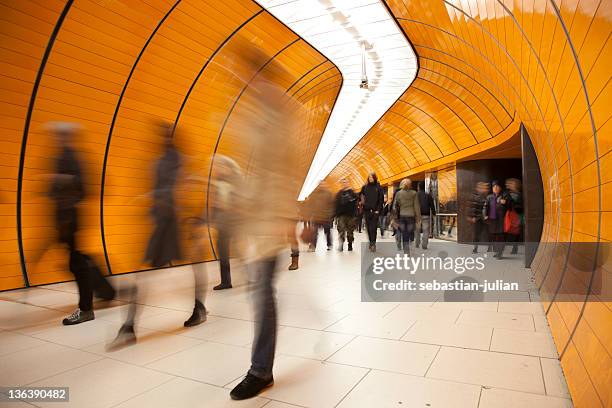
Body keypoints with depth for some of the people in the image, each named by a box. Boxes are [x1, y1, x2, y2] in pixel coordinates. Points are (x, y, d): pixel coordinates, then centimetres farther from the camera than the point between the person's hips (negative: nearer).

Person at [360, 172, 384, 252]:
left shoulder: (378, 187, 1)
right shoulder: (365, 187, 8)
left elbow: (381, 199, 0)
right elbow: (361, 197, 16)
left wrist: (378, 209, -6)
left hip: (375, 211, -3)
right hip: (367, 210, 3)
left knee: (373, 228, -10)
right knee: (368, 228, 6)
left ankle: (373, 244, -11)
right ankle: (371, 243, 16)